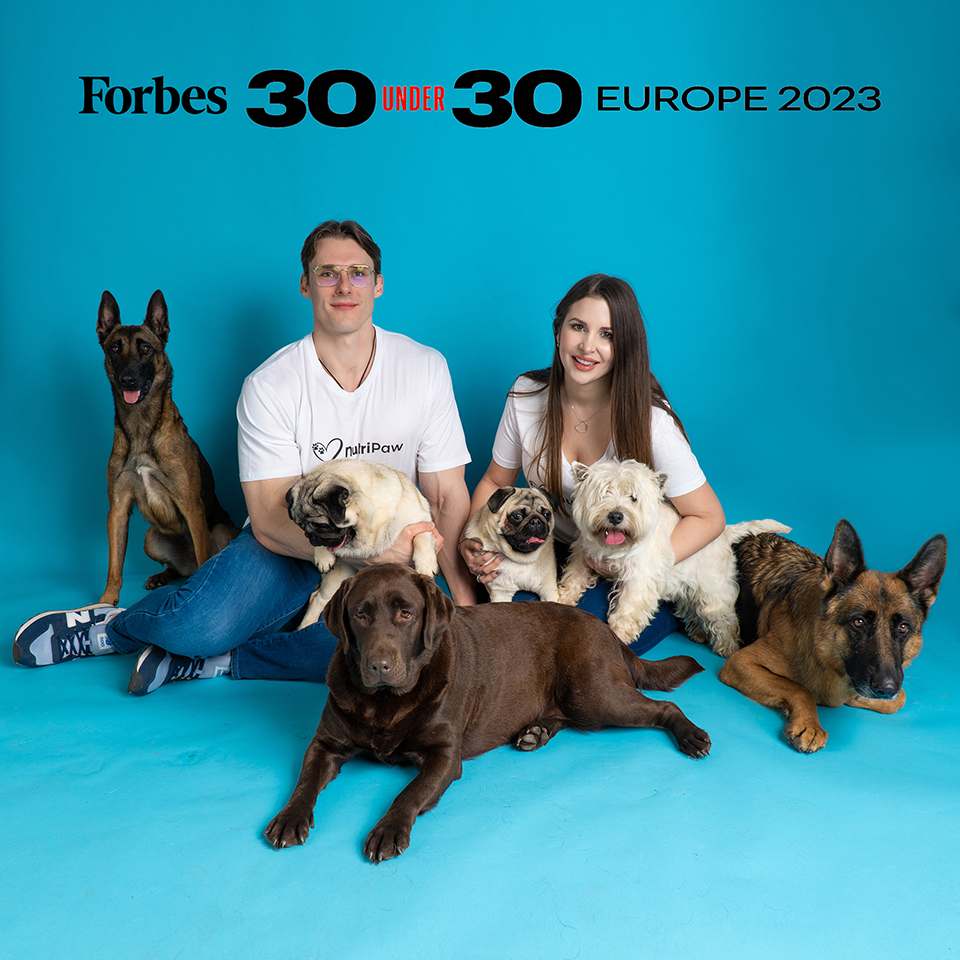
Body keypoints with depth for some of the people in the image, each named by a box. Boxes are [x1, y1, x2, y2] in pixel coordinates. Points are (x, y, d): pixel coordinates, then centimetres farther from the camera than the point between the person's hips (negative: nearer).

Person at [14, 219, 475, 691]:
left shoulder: (426, 369, -5)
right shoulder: (269, 386, -10)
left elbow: (447, 495, -4)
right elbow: (270, 519, -14)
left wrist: (465, 599, -17)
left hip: (383, 552, 2)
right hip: (289, 544, -2)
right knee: (195, 625, -32)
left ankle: (221, 659, -17)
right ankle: (114, 625, 6)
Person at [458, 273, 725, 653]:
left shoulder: (648, 418, -22)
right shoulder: (527, 395, -10)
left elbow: (708, 517, -15)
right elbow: (495, 481, 4)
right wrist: (472, 541, -15)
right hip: (548, 551, 3)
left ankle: (672, 613, 2)